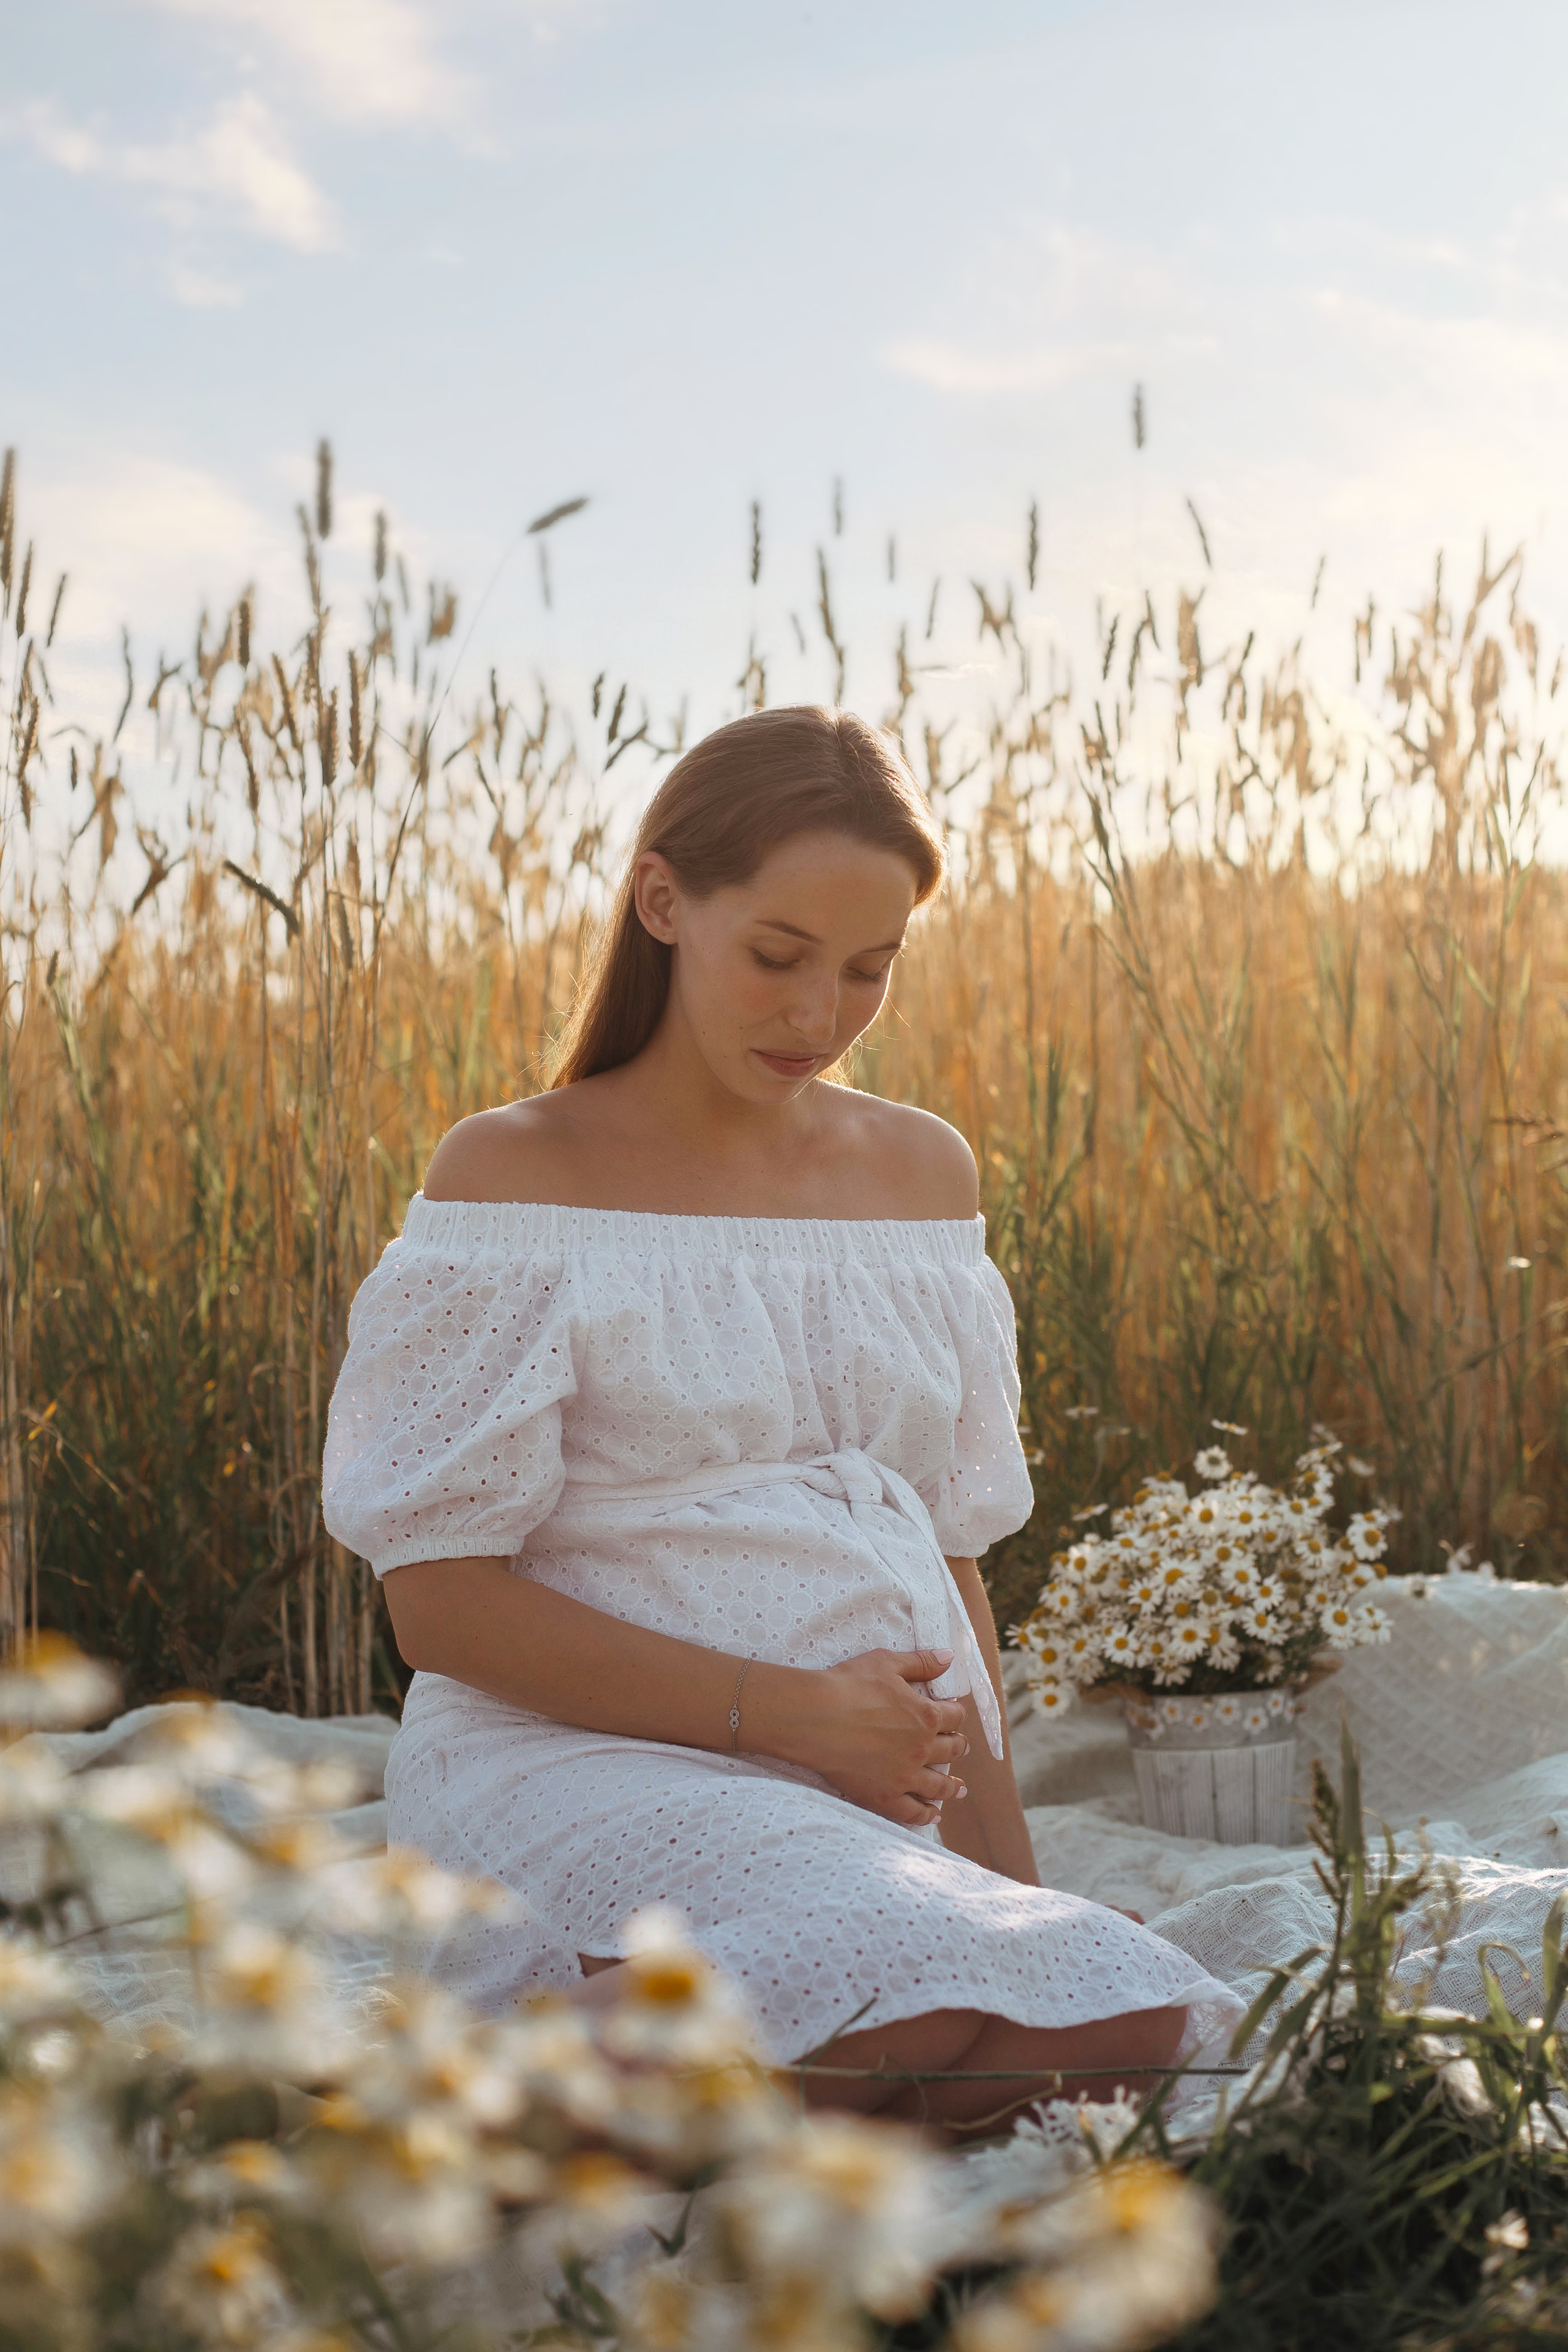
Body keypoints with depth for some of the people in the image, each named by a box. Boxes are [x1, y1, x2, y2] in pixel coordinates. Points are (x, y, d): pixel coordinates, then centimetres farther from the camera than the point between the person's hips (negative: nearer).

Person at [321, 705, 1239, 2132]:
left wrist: (1018, 1892, 5)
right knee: (934, 2034, -34)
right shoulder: (512, 1175, -2)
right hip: (589, 1765, -6)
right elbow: (441, 1601, -7)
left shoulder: (922, 1172, 15)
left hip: (880, 1807, 6)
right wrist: (784, 1710, -15)